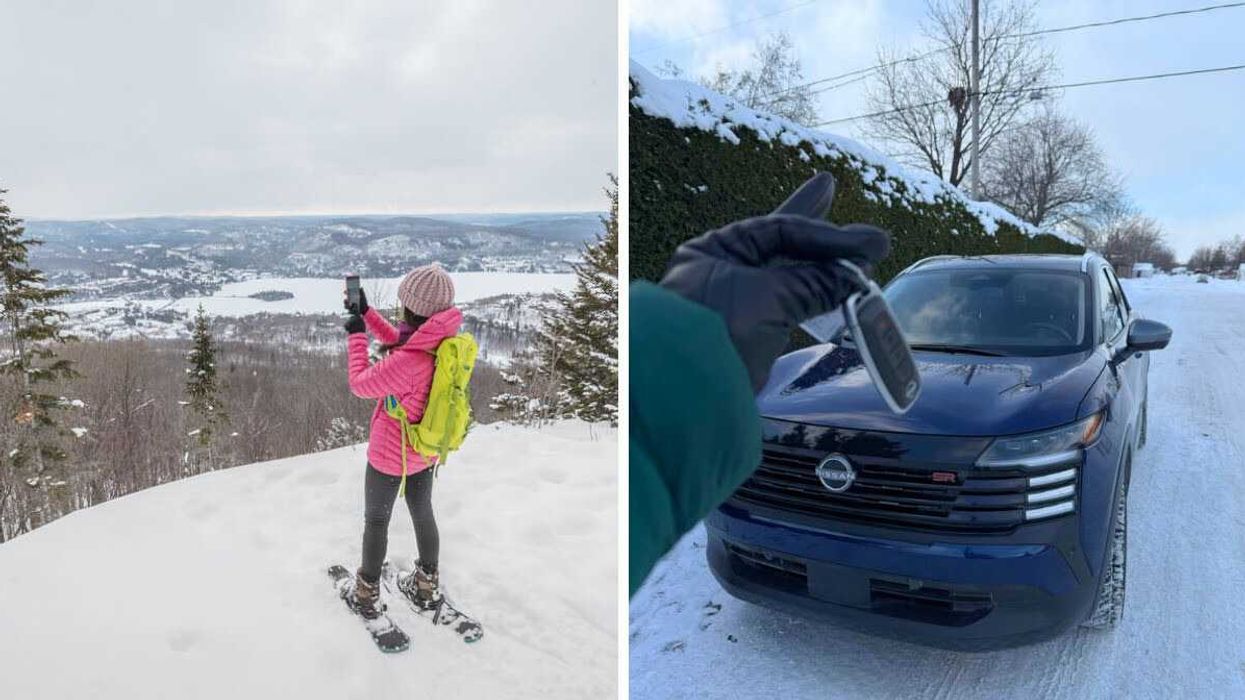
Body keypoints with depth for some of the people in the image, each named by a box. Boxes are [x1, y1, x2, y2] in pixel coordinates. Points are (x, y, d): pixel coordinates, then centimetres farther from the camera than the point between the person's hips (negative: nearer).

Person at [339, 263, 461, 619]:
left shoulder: (409, 361, -37)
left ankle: (366, 594, 36)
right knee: (422, 513, 24)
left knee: (376, 521, 16)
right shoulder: (445, 342, -13)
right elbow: (397, 341, 6)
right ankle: (427, 586, 42)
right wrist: (365, 312, 4)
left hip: (390, 454, -7)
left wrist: (356, 335, -10)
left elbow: (360, 384, -20)